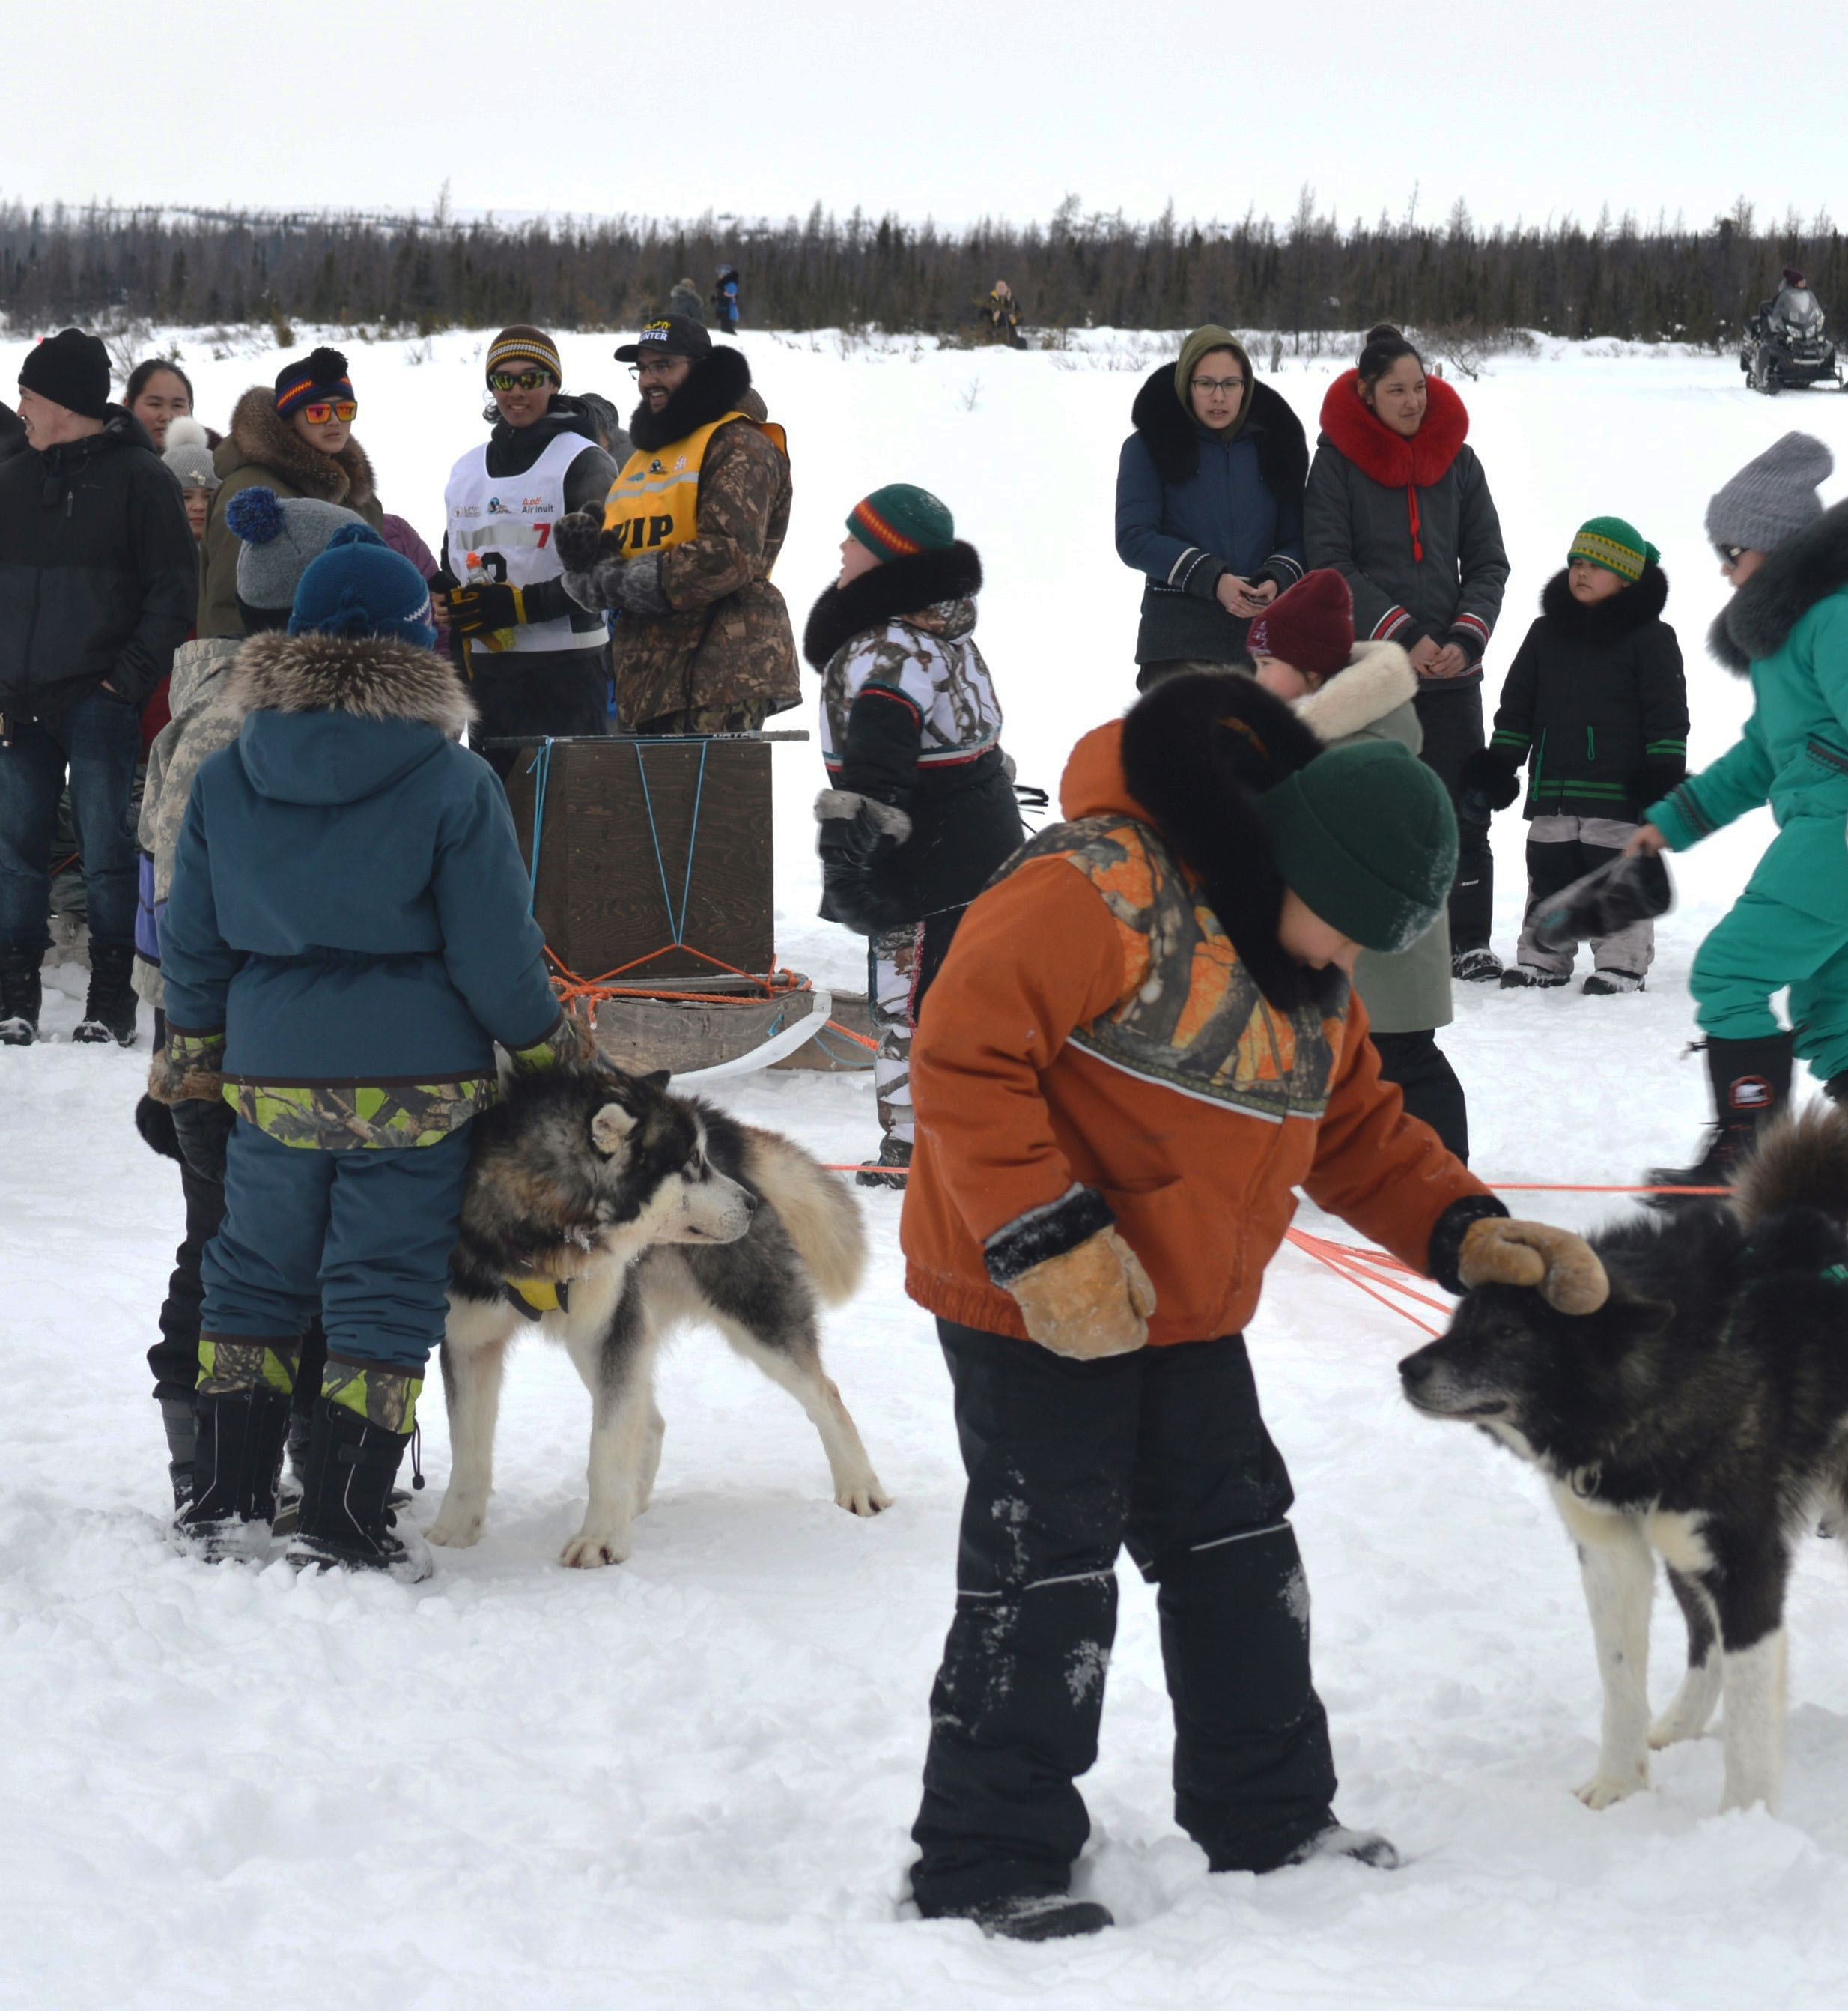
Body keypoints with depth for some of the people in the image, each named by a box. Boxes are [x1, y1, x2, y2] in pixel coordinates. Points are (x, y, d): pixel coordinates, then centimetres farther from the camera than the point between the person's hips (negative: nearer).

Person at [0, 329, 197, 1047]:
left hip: (99, 700, -5)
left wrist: (134, 672, -12)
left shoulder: (139, 477, -1)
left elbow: (175, 584, -4)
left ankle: (111, 1005, 2)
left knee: (107, 853, -3)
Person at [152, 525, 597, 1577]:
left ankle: (225, 1497, 19)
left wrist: (195, 1046, 22)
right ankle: (345, 1522, 4)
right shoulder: (453, 783, -12)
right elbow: (495, 954, -9)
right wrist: (546, 1043, 8)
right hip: (414, 1081, -4)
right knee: (384, 1293, 3)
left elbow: (194, 938, 8)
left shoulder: (227, 777, 0)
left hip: (271, 1078, 4)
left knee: (255, 1278, 17)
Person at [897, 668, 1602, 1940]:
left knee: (1239, 1552, 14)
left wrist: (1468, 1234, -1)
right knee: (1047, 1576, -5)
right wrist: (1049, 1245, -28)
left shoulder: (1308, 971, 7)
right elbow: (963, 1059, -27)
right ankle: (990, 1867, 6)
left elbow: (1357, 1130, 15)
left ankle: (1270, 1819, 29)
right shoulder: (1100, 893, -24)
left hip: (1188, 1312, 9)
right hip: (1031, 1307, -9)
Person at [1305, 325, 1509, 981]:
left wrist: (1465, 638, -6)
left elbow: (1489, 563, 11)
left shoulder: (1456, 458, 9)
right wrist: (1403, 637, -15)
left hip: (1451, 670, 3)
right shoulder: (1337, 458, -2)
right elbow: (1330, 563, -8)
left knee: (1462, 811, 0)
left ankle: (1468, 941, 7)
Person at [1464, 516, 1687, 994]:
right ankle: (1542, 958, 19)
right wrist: (1500, 761, 11)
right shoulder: (1546, 632, 11)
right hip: (1552, 788, 5)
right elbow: (1517, 703, 16)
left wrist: (1664, 772, -11)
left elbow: (1667, 712, -4)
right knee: (1548, 876, 10)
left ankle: (1622, 962, 7)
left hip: (1618, 791, -5)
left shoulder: (1649, 636, -3)